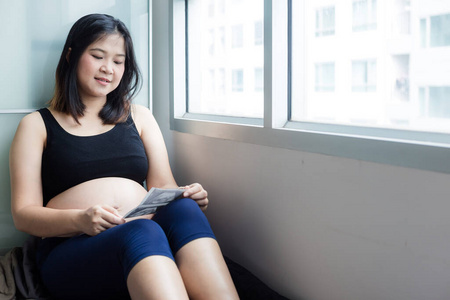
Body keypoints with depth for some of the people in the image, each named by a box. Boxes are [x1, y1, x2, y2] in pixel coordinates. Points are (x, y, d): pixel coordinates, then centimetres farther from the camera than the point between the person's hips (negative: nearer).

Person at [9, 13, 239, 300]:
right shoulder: (37, 124, 13)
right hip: (72, 252, -3)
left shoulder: (139, 117, 22)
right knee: (144, 233, -36)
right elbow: (23, 214, 4)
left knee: (184, 210, -31)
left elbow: (164, 188, 16)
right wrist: (80, 220, -17)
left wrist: (191, 197, -9)